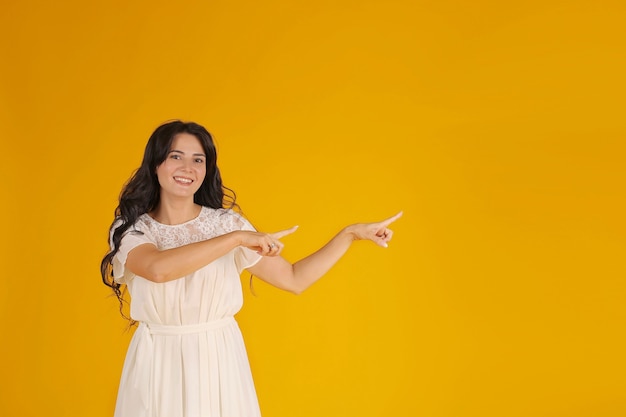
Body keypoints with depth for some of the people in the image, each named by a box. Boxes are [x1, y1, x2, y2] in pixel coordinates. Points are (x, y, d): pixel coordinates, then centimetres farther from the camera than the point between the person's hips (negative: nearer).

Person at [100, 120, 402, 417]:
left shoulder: (227, 223, -2)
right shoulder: (129, 229, -5)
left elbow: (294, 279, -2)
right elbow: (158, 269, -27)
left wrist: (351, 233, -6)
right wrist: (238, 239, -26)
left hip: (218, 364, 1)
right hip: (157, 367, -1)